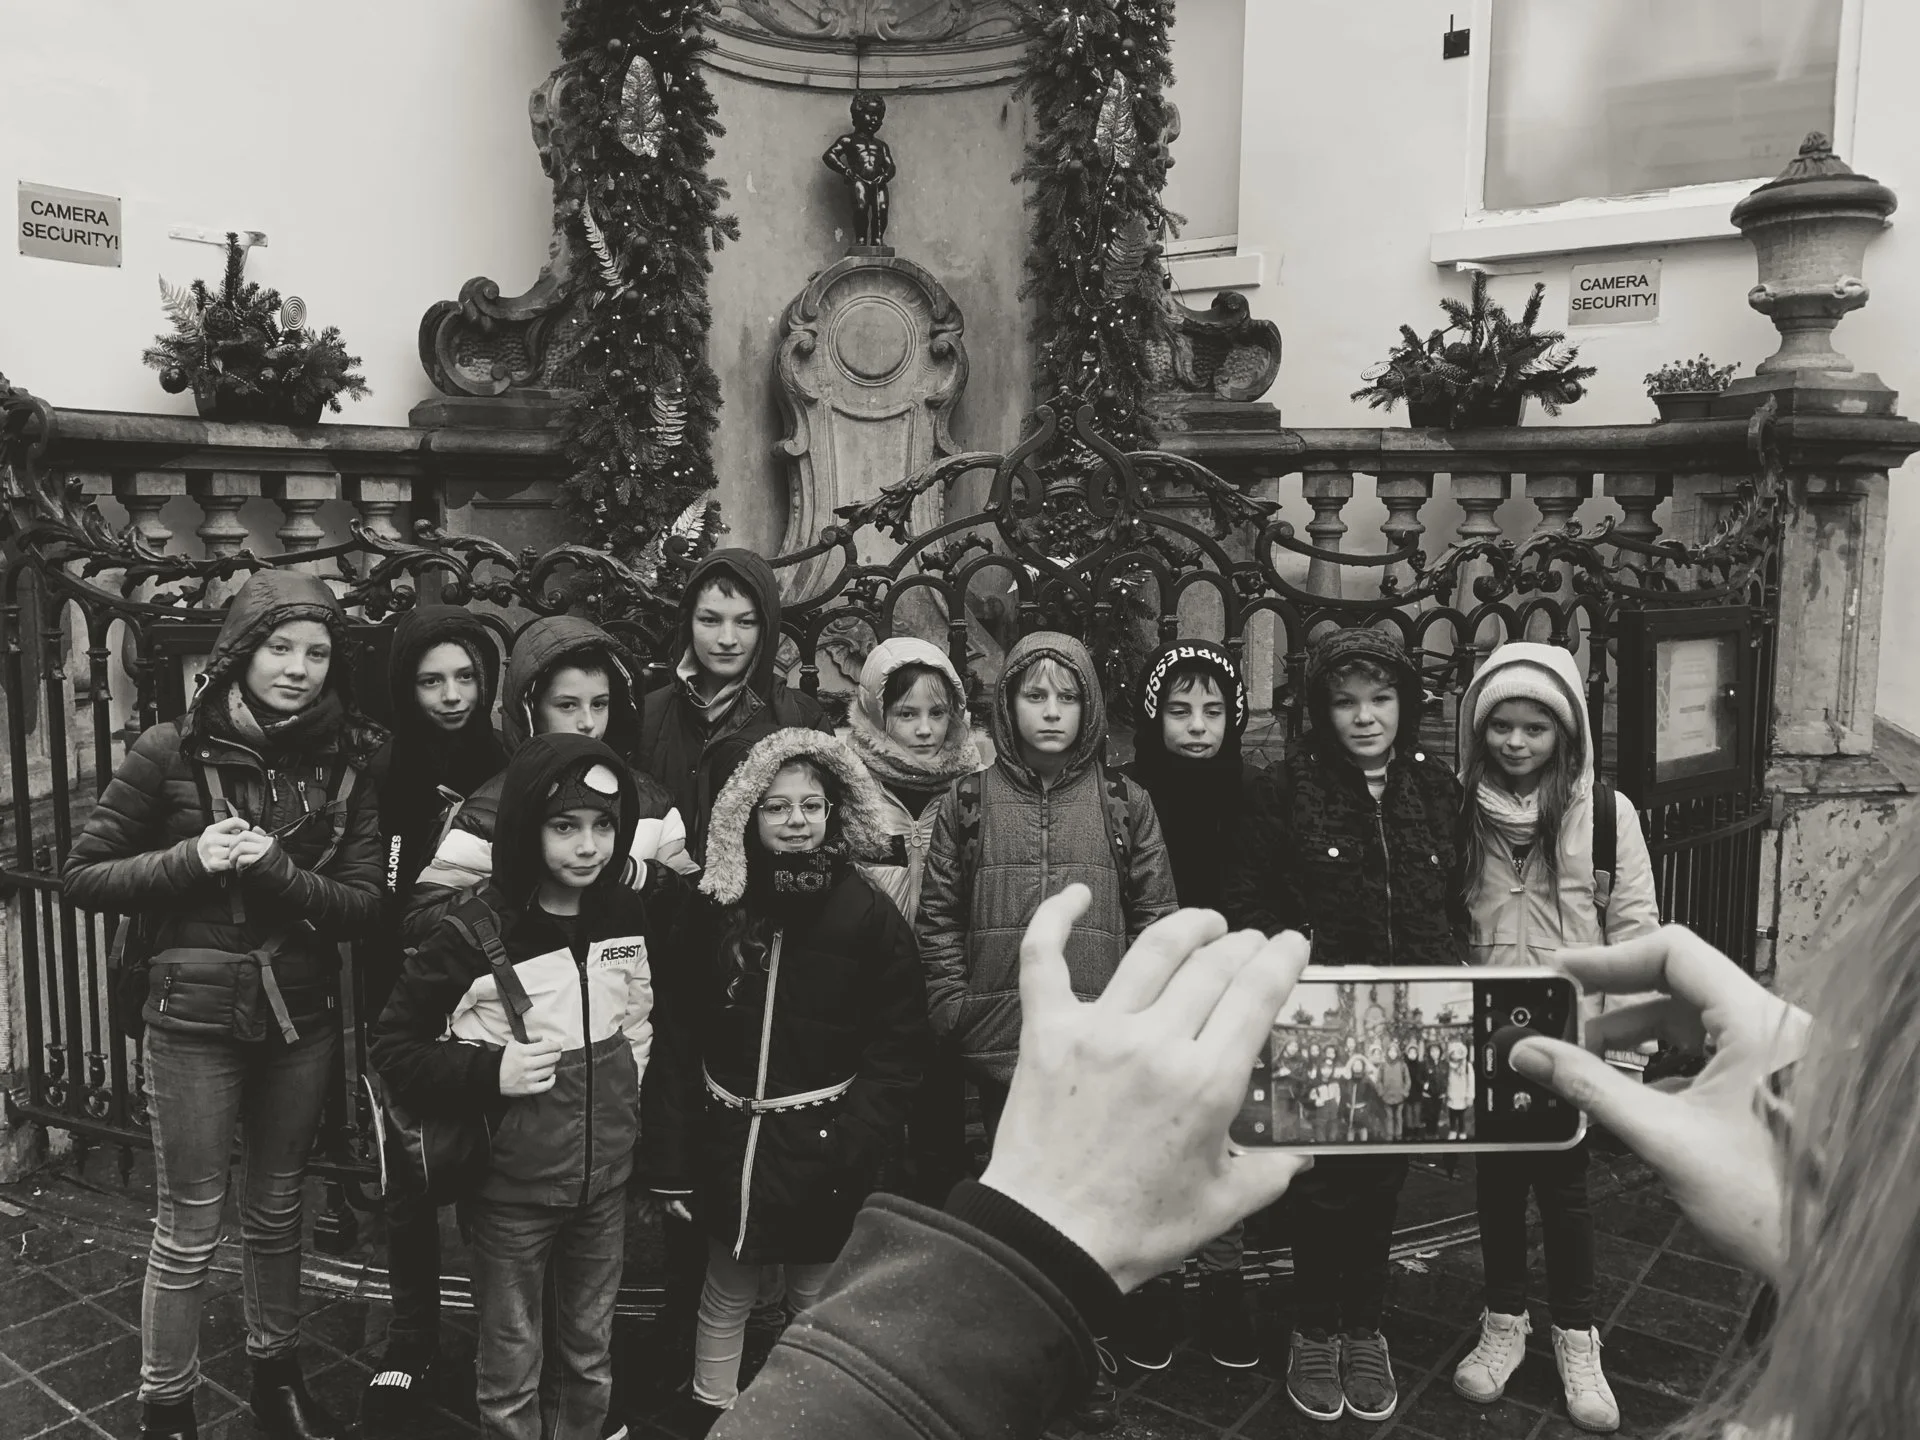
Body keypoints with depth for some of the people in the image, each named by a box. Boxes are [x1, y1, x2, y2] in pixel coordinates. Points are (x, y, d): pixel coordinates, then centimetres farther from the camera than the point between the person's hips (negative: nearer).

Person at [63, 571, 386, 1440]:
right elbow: (82, 877, -5)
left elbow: (363, 907, -8)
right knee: (190, 1229, 8)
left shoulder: (344, 764, -4)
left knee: (277, 1210, 19)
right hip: (194, 1017, -3)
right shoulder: (173, 751, -10)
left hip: (302, 1017, 3)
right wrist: (191, 859, -19)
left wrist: (274, 868, -22)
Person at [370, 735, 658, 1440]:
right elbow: (394, 1049, -9)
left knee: (589, 1355, 19)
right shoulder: (473, 934, -16)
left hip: (604, 1179, 4)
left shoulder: (629, 917, -3)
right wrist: (490, 1072, -21)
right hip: (512, 1189, -4)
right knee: (512, 1366, 12)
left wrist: (629, 1088, 7)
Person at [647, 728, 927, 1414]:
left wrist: (851, 1147, -16)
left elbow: (899, 1044, -8)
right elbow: (681, 1039, -1)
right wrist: (672, 1162, -4)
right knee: (725, 1299, 17)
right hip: (730, 1145, 2)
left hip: (824, 1154, -2)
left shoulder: (867, 914, -8)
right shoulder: (714, 912, -2)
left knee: (817, 1304, 13)